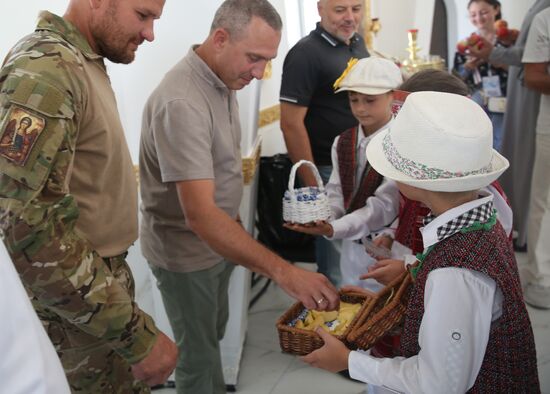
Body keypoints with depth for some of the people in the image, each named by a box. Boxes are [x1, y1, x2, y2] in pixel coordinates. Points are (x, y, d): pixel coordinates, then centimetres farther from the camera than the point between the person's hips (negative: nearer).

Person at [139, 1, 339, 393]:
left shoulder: (224, 80, -1)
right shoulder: (181, 102, -31)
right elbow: (199, 214, -38)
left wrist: (236, 228, 14)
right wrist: (283, 271, -43)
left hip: (217, 240, 8)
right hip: (186, 251, -8)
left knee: (214, 334, 25)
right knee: (199, 353, 10)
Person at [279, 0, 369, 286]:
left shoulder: (357, 43, 8)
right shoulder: (305, 53, -16)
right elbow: (291, 124, -19)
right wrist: (311, 185, -19)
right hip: (330, 170, -7)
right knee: (335, 257, 4)